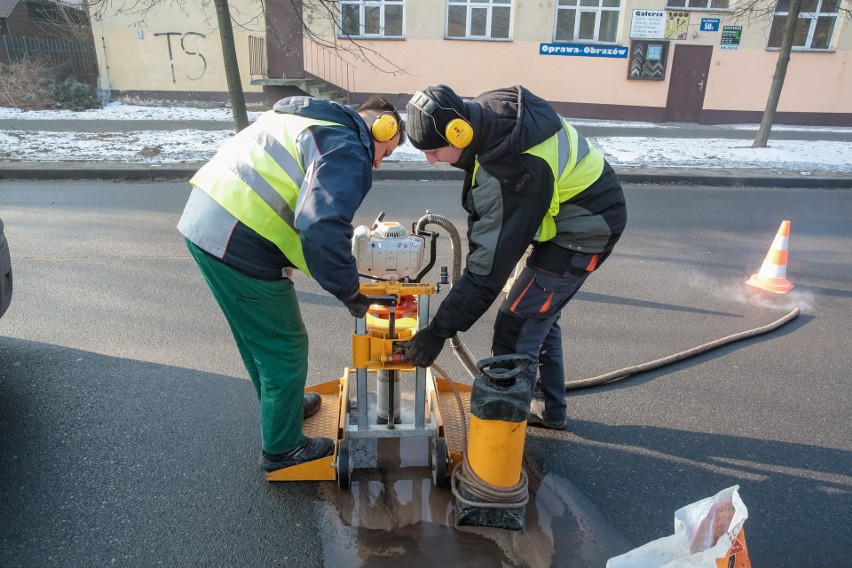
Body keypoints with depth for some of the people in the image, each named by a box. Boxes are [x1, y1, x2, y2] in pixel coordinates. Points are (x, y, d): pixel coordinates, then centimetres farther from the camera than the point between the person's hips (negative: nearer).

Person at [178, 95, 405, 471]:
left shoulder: (314, 117, 18)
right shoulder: (348, 152, -12)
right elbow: (322, 228, -28)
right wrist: (349, 291, -15)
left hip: (202, 220, 10)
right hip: (240, 246, -10)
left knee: (255, 338, 27)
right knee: (285, 349, 9)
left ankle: (282, 405, 50)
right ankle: (282, 448, 28)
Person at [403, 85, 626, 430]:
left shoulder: (507, 172, -36)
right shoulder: (491, 108, -10)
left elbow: (489, 265, -32)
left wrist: (439, 330, -26)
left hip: (582, 233, -10)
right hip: (577, 209, 10)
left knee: (515, 328, -8)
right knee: (538, 315, 18)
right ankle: (549, 409, 35)